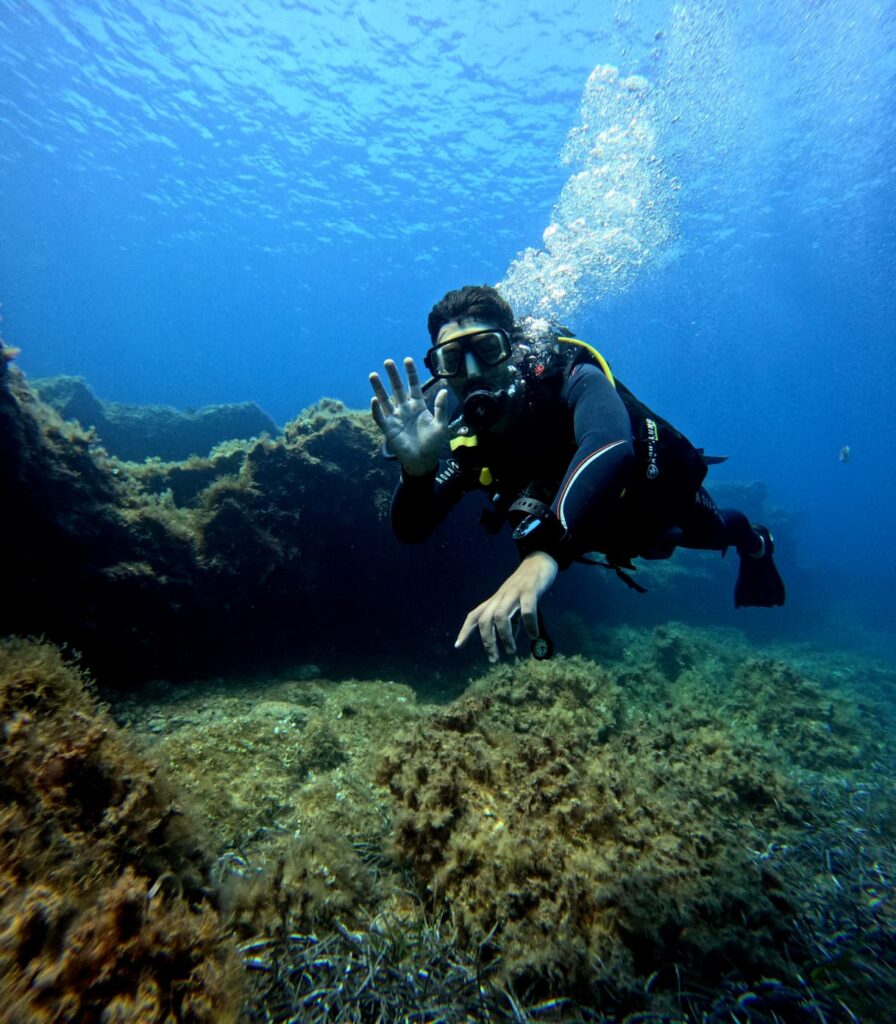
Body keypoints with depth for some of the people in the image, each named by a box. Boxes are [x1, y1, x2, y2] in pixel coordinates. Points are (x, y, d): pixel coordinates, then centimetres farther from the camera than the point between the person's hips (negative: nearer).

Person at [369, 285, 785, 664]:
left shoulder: (569, 380, -41)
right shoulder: (466, 437, -26)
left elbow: (611, 449, -63)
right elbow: (410, 530, -30)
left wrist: (544, 553, -78)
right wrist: (417, 467, -52)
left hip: (660, 491, -4)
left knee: (714, 534, 29)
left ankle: (753, 542, 68)